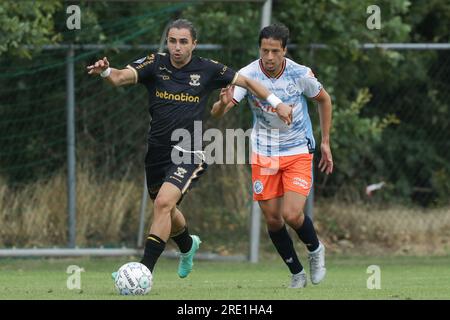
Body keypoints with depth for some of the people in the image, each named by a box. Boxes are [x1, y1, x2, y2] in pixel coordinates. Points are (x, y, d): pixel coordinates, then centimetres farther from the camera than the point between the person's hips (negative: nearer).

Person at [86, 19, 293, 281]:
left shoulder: (207, 70, -3)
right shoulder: (155, 64, -3)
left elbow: (245, 81, 11)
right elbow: (121, 77, -19)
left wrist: (276, 103, 9)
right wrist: (106, 71, -41)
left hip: (188, 154, -4)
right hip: (157, 151, 4)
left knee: (163, 203, -25)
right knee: (167, 212, 21)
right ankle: (188, 245, 56)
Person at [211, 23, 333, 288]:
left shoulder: (301, 75, -16)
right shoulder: (248, 75, -17)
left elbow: (324, 100, 5)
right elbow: (217, 113, -25)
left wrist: (326, 142, 6)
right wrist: (223, 103, -49)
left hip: (298, 152, -2)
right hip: (264, 154, 2)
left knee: (292, 215, -16)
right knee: (272, 219, 2)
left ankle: (315, 249, 16)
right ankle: (297, 274, 22)